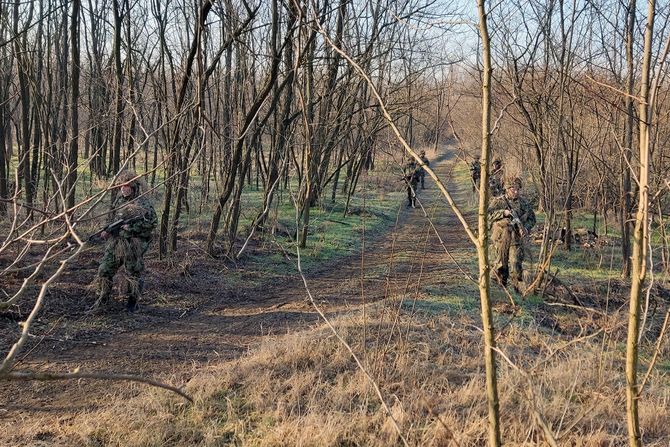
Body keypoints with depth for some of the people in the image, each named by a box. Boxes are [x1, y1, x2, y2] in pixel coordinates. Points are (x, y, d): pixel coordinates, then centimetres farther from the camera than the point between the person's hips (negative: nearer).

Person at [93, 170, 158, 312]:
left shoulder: (143, 203, -8)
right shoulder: (119, 201, 12)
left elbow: (152, 222, -14)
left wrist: (131, 226, -19)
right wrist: (107, 230, 6)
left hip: (133, 245, -6)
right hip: (115, 242, 6)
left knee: (134, 274, 5)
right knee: (104, 270, 3)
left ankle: (133, 302, 20)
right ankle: (102, 300, 15)